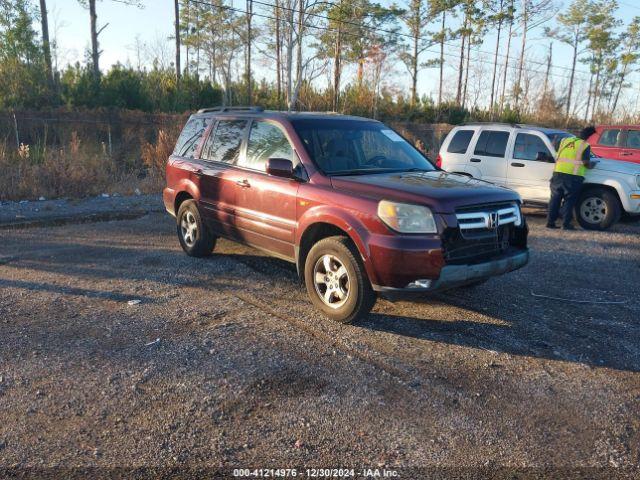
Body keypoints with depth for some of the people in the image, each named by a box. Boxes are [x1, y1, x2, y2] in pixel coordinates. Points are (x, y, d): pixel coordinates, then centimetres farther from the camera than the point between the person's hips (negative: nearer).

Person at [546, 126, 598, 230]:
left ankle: (550, 222, 9)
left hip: (558, 172, 5)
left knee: (555, 198, 9)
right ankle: (566, 224, 2)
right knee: (569, 200, 2)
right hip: (572, 176, -4)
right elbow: (586, 163, -6)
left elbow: (557, 156, 19)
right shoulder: (585, 145, -2)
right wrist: (592, 164, 14)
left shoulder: (565, 140, 15)